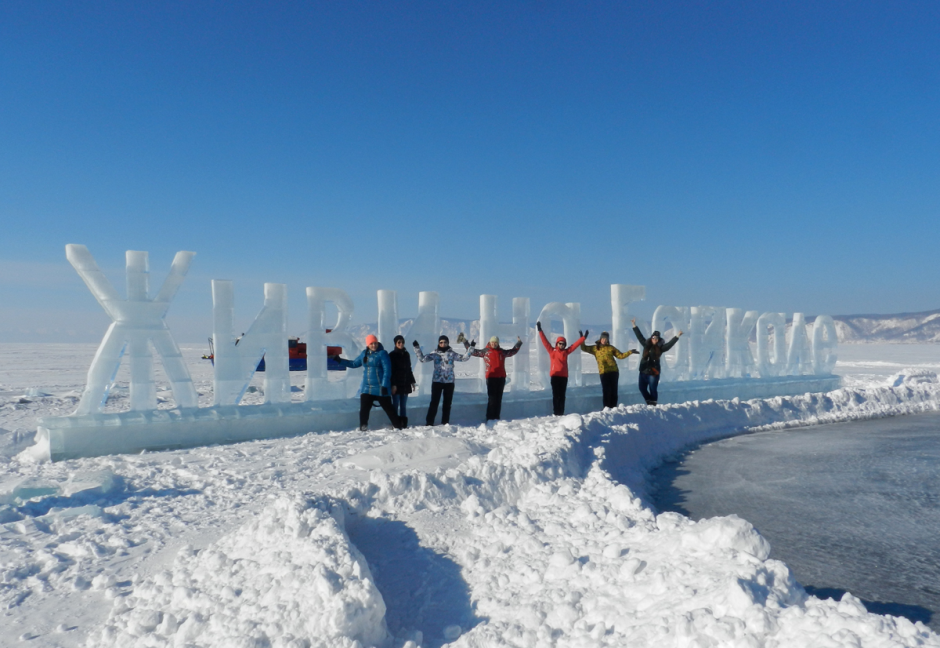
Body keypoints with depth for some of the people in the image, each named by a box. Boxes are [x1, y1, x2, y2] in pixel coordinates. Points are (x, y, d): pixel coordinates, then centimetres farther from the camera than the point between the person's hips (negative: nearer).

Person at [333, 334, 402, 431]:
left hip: (380, 389, -5)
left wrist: (384, 386, -18)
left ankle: (399, 427, 14)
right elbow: (354, 364, 23)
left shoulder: (382, 353, -8)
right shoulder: (364, 353, 9)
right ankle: (363, 429, 9)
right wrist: (340, 360, 19)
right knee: (363, 409, -3)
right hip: (366, 389, 5)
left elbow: (387, 370, -12)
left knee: (389, 408, 2)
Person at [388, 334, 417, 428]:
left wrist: (412, 381, 17)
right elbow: (390, 371, -9)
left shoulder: (406, 354, 13)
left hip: (405, 384, 6)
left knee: (404, 405, 9)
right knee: (396, 405, -3)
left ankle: (404, 424, 13)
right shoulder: (392, 355, -5)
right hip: (396, 384, -5)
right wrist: (393, 384, -15)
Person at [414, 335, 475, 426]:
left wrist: (471, 348, -3)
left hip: (449, 382, 1)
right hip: (437, 381, -1)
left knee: (447, 403, 7)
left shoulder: (452, 353, 5)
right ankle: (429, 423, 1)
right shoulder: (435, 354, 4)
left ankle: (445, 423, 17)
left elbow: (464, 358, 3)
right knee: (434, 402, -3)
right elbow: (423, 358, 1)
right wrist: (417, 348, -6)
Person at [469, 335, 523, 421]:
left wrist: (518, 343, 32)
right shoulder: (485, 351, 4)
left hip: (501, 377, 4)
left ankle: (496, 417, 13)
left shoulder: (502, 351, 15)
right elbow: (474, 351, 2)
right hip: (491, 377, -4)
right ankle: (490, 418, -3)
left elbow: (513, 351, 30)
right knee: (491, 398, -7)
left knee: (498, 398, 7)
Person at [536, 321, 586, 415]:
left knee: (562, 395, 5)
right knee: (555, 395, -2)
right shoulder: (552, 351, 4)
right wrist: (540, 331, -3)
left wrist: (583, 337, 13)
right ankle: (556, 413, 0)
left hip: (564, 376, 3)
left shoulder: (566, 352, 10)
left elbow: (575, 345, 14)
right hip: (555, 376, -2)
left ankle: (561, 413, 7)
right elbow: (545, 342, 1)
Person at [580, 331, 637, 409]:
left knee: (614, 390, 3)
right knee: (606, 391, -5)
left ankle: (614, 407, 10)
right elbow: (584, 348, 8)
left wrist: (630, 352, 6)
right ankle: (607, 408, 0)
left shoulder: (611, 348, 11)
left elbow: (621, 355, 14)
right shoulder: (595, 348, 9)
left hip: (614, 371, 1)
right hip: (603, 372, -1)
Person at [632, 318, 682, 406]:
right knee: (642, 388, 10)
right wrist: (634, 326, 18)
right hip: (643, 371, 4)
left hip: (653, 372, -4)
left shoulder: (660, 348, 0)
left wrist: (677, 336, -17)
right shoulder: (646, 345, 9)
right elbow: (639, 336, 15)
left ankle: (653, 404, 12)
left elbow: (670, 344, -9)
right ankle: (649, 402, 27)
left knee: (653, 389, -1)